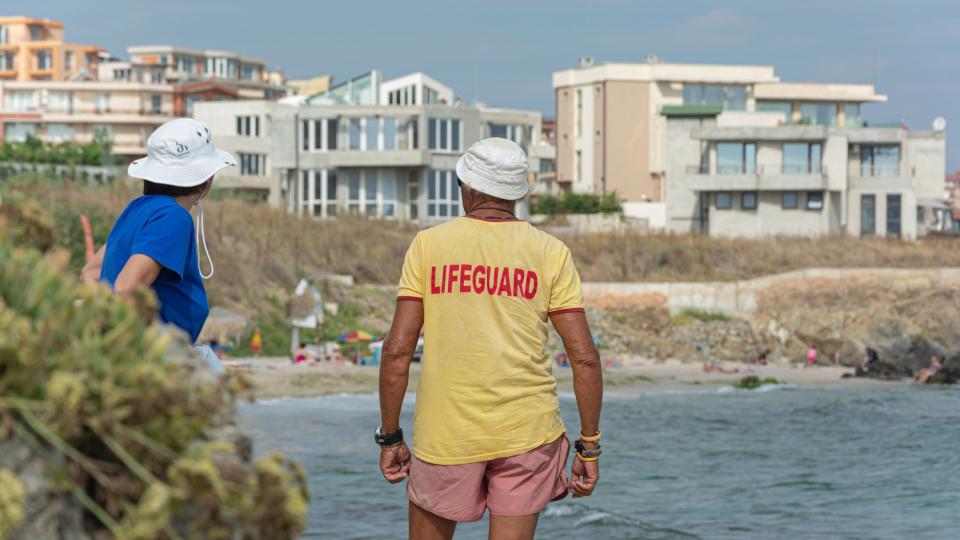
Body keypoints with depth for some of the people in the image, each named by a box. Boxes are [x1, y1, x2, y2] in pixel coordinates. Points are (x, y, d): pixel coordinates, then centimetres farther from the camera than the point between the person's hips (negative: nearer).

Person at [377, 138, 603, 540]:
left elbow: (397, 349, -4)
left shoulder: (428, 244, 1)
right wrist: (589, 446, 4)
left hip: (446, 430, 0)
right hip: (526, 431, 0)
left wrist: (390, 436, 4)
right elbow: (584, 357, -3)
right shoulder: (551, 253, 2)